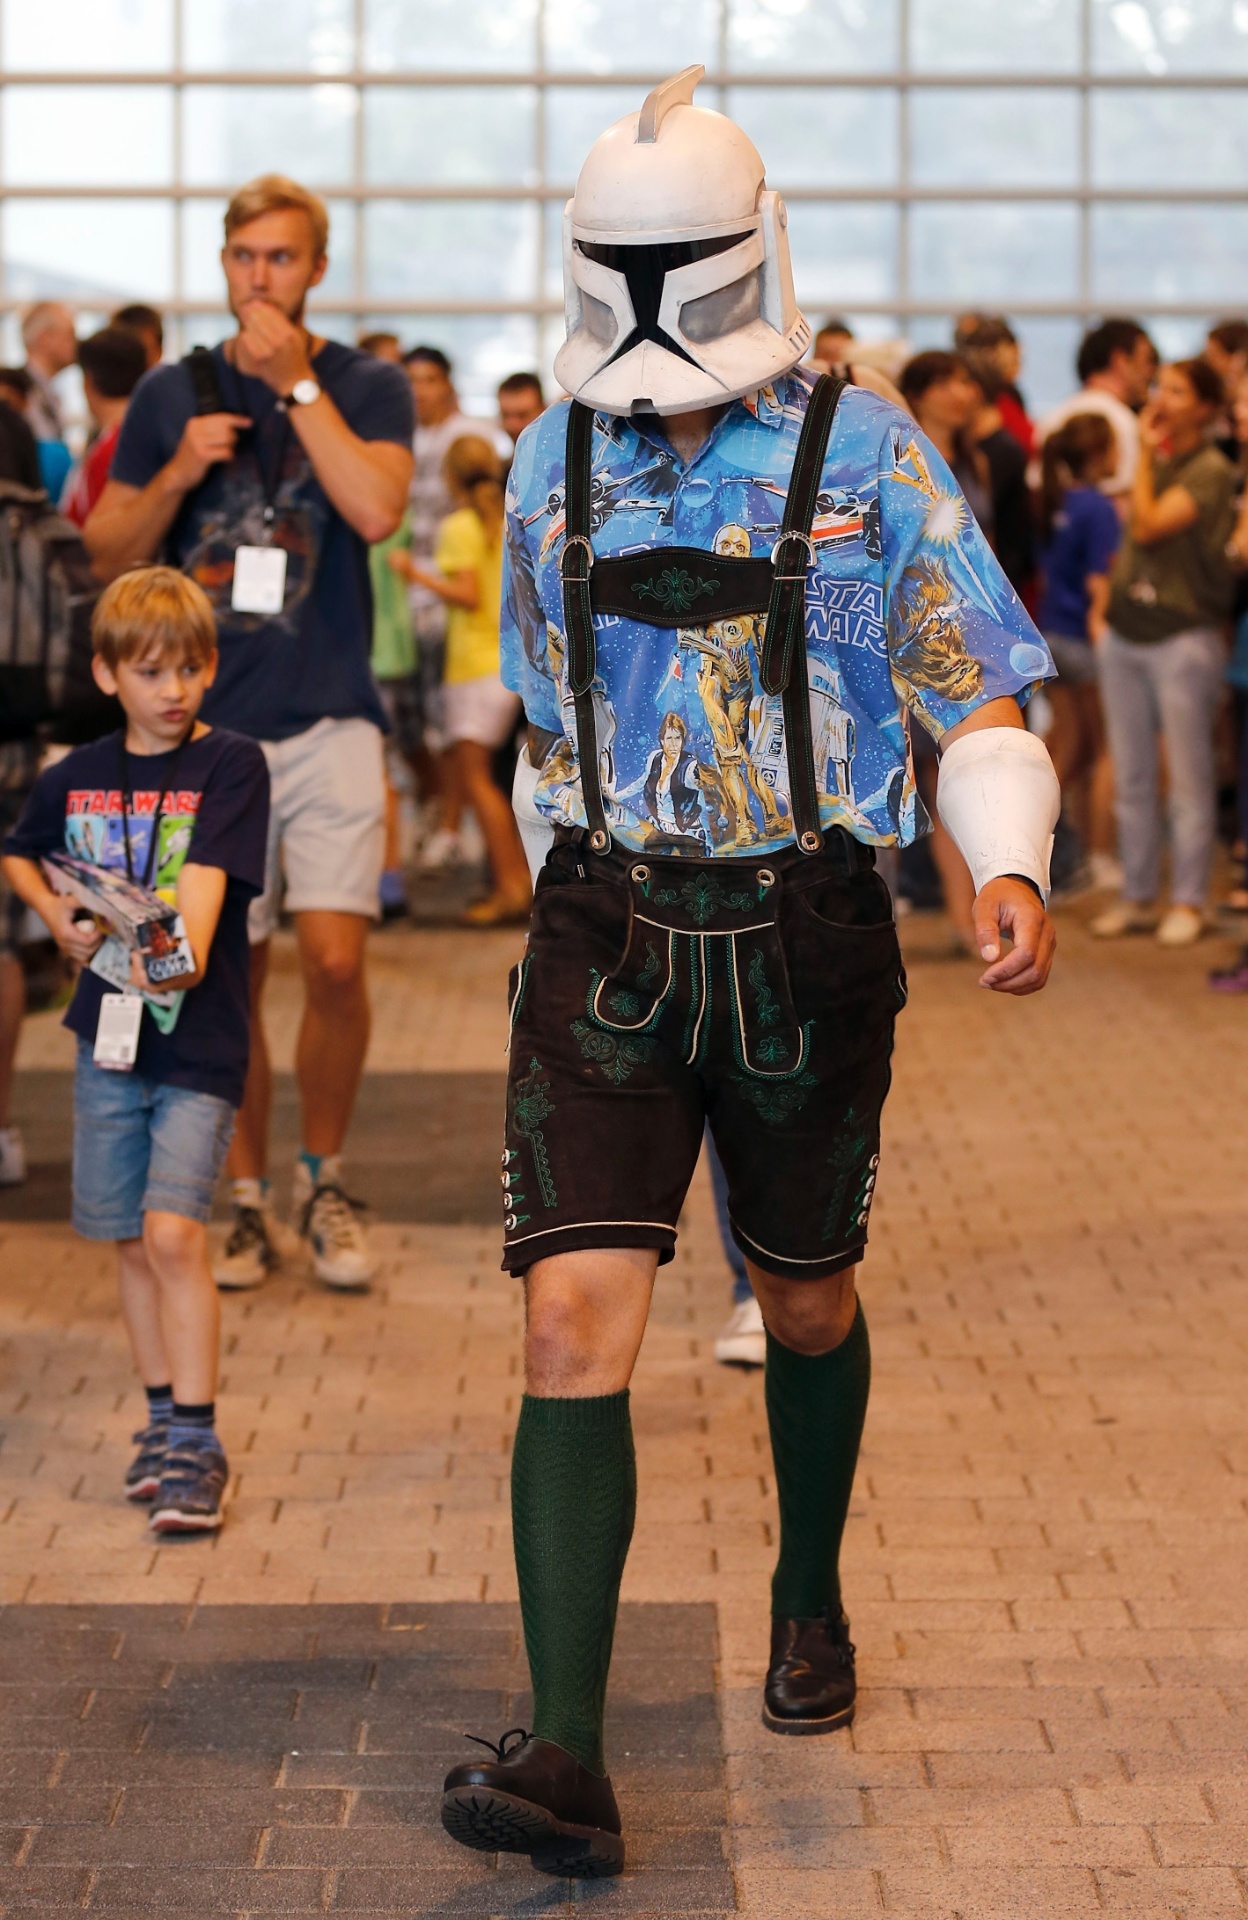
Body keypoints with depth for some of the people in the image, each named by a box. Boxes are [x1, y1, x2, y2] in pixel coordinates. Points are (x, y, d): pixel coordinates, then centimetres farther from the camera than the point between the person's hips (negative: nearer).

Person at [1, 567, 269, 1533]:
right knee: (132, 1241, 11)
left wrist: (179, 948, -37)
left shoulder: (231, 765, -7)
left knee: (173, 1231, -15)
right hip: (109, 1031, 5)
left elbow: (207, 873, -21)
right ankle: (166, 1421, 26)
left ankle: (196, 1443, -9)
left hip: (199, 1040, -5)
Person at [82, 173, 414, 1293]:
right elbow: (108, 556, 9)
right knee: (229, 978, 4)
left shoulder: (367, 387, 3)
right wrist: (179, 472, -8)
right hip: (208, 726, 2)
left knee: (335, 960, -11)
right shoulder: (174, 393, 9)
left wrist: (295, 382, -14)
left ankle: (325, 1180, 10)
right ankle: (247, 1199, 17)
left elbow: (376, 510, -16)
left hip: (328, 721, -2)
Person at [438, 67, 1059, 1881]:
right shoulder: (554, 459, 7)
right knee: (577, 1322, -13)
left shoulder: (862, 450, -4)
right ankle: (567, 1757, -16)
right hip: (606, 933, 1)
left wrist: (1010, 870, -21)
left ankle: (810, 1596, 45)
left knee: (804, 1299, 17)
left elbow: (981, 692, -4)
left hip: (807, 931, -1)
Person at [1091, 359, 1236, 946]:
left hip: (1182, 637, -7)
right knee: (1131, 779, 9)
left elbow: (1148, 526, -18)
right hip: (1125, 632, 7)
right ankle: (1137, 896, 16)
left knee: (1188, 779, -1)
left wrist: (1145, 455, -8)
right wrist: (1106, 606, 8)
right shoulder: (1156, 461, 14)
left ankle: (1188, 902, 4)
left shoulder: (1211, 470, -8)